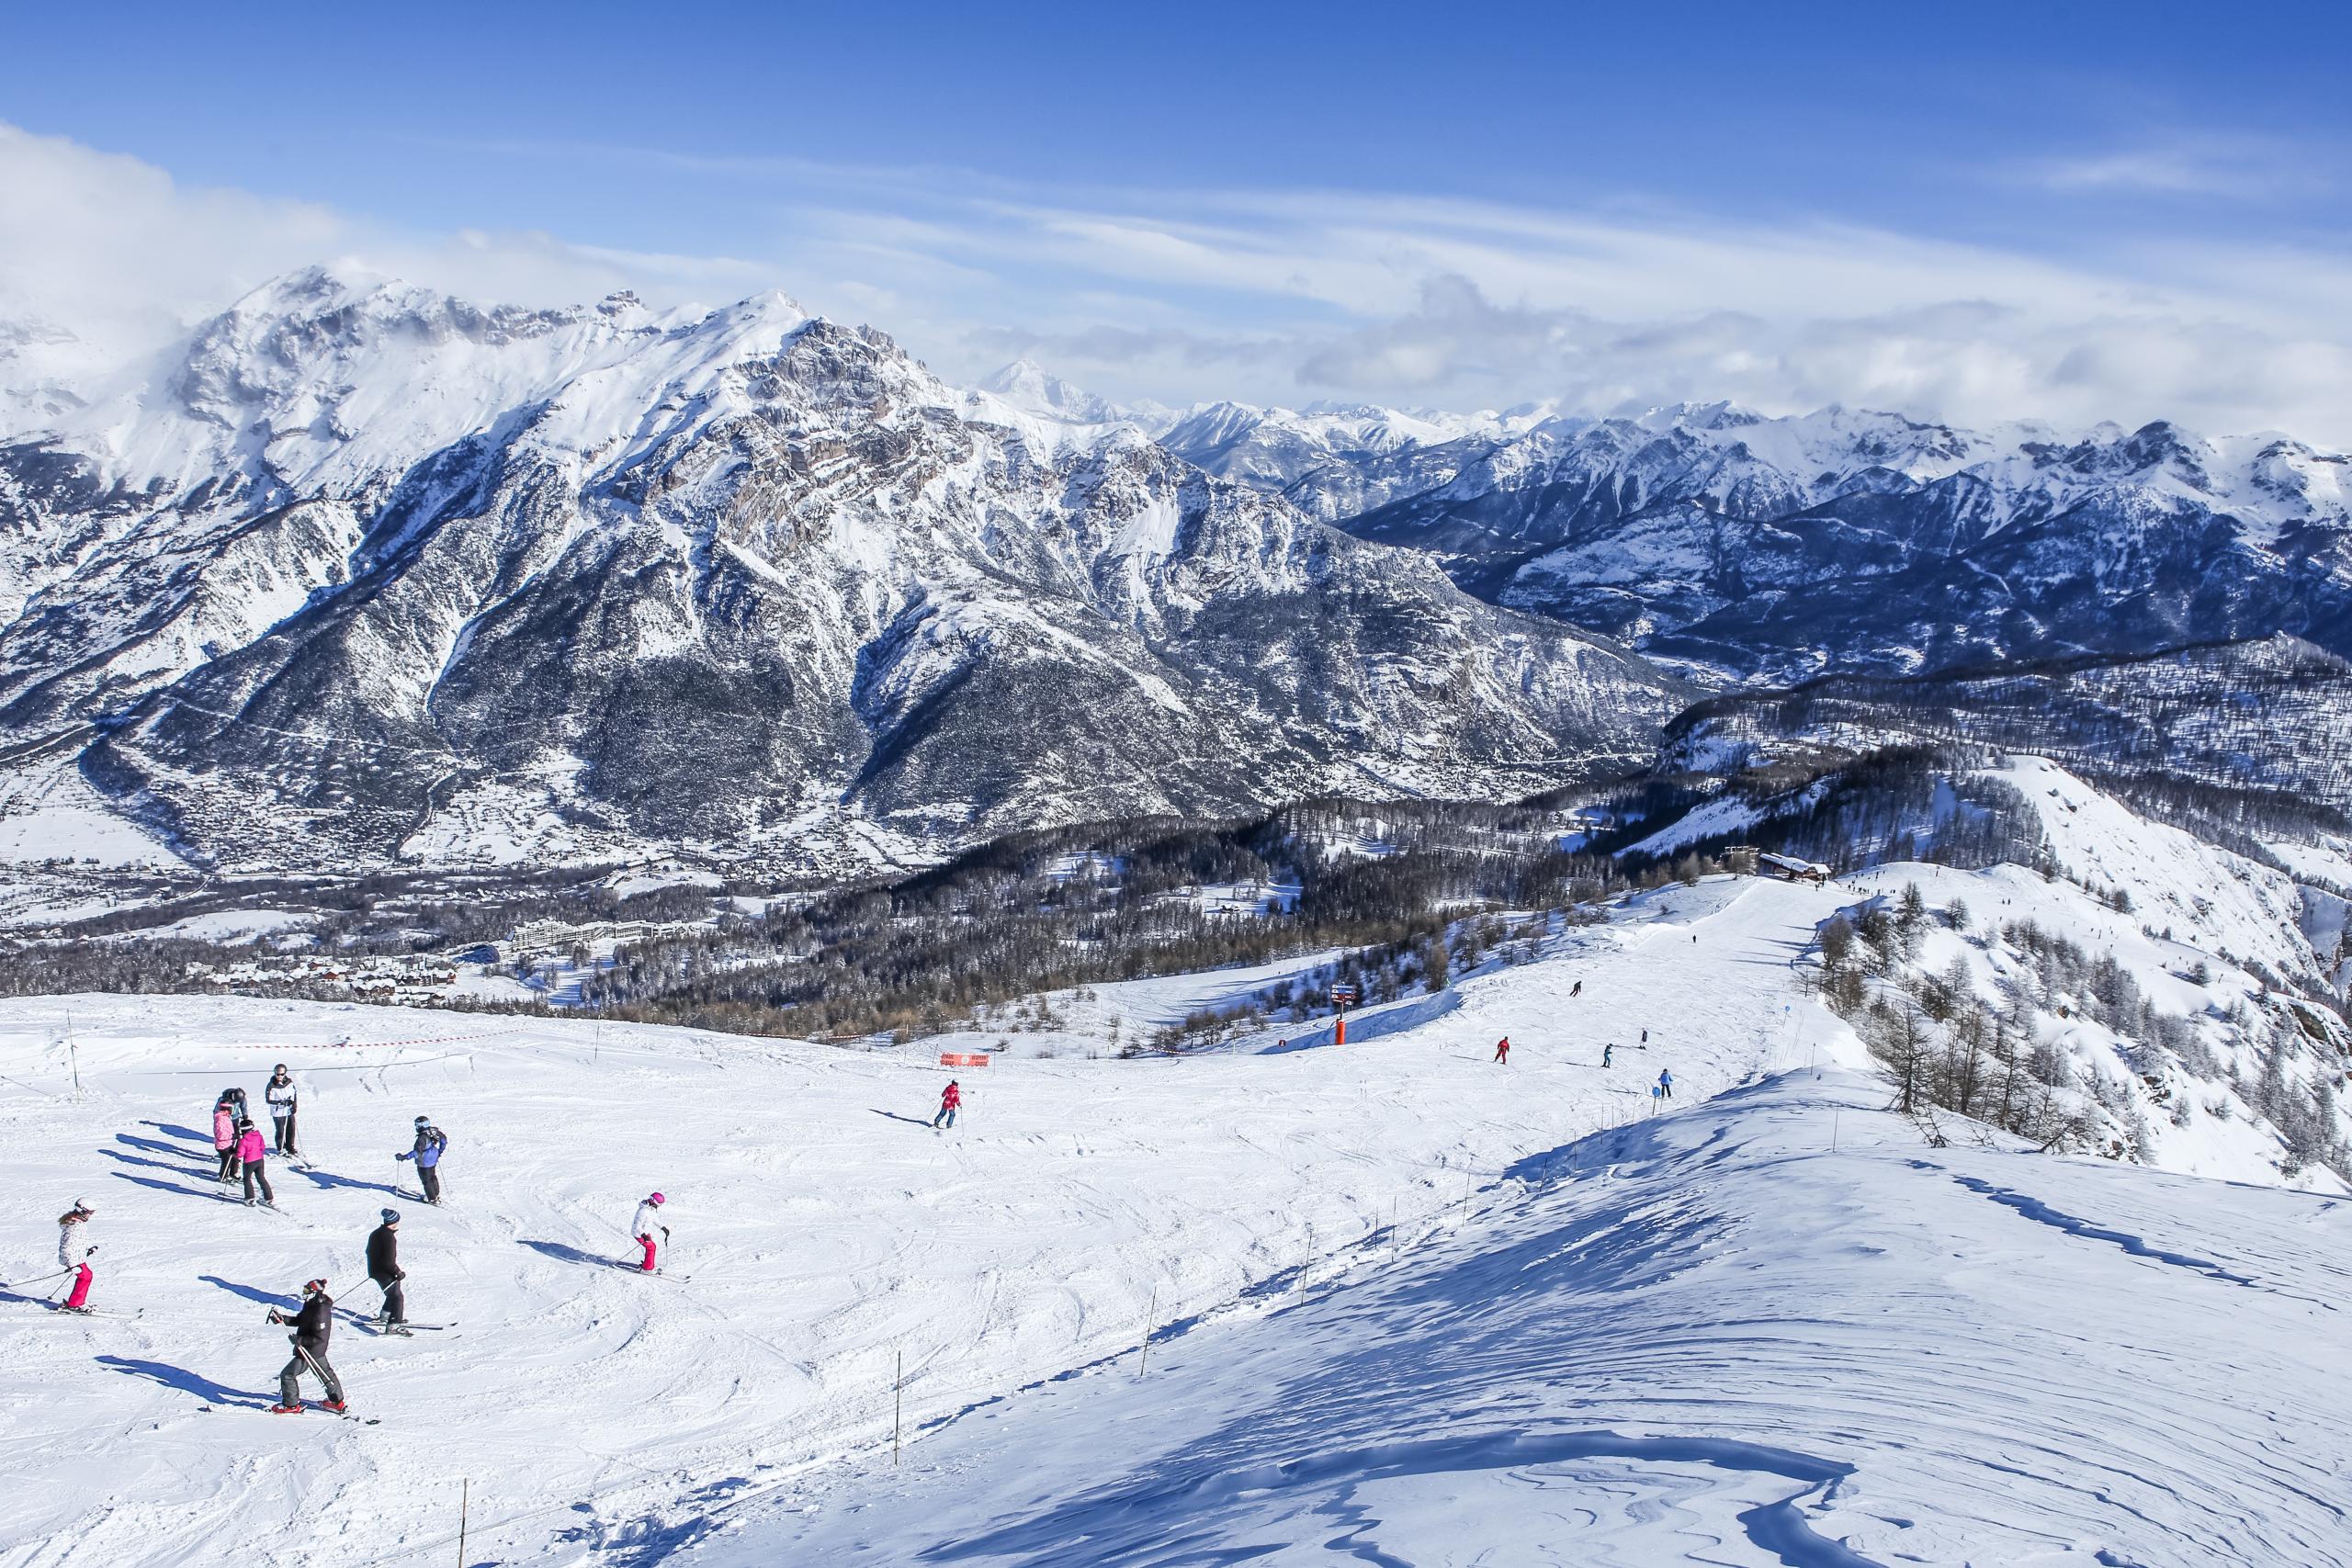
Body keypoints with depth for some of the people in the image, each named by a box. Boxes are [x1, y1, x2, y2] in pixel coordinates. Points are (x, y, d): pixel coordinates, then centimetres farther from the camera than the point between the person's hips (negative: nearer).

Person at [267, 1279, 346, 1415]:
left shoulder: (321, 1313, -29)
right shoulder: (311, 1306, 1)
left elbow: (320, 1337, -30)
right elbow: (298, 1320, 12)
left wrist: (300, 1340, -30)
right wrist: (282, 1318, -2)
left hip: (311, 1351, -10)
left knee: (287, 1375, 1)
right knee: (326, 1373, 23)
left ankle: (291, 1406, 14)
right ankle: (337, 1402, 36)